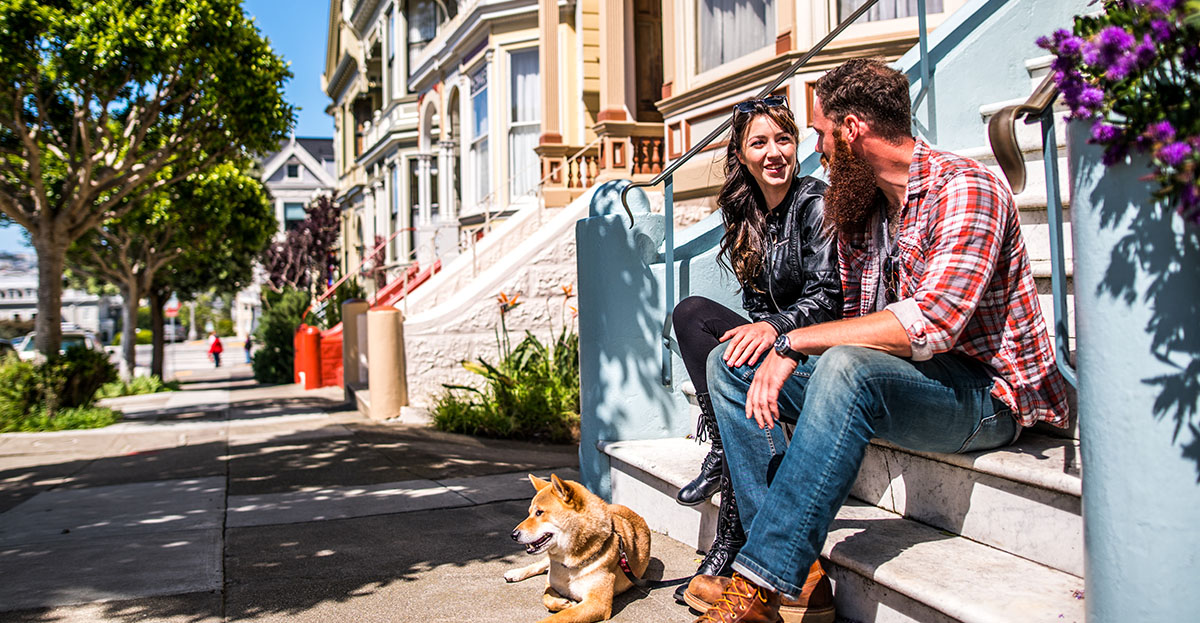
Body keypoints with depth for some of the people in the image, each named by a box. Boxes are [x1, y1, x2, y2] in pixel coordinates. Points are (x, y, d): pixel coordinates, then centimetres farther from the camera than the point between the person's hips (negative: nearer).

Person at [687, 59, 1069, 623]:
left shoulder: (964, 190, -16)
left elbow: (929, 325, -30)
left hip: (984, 392, -8)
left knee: (847, 368, -38)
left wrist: (793, 342, -26)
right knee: (729, 362, -2)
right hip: (886, 378, 9)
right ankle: (792, 564, -13)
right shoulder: (855, 208, 9)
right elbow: (859, 326, 9)